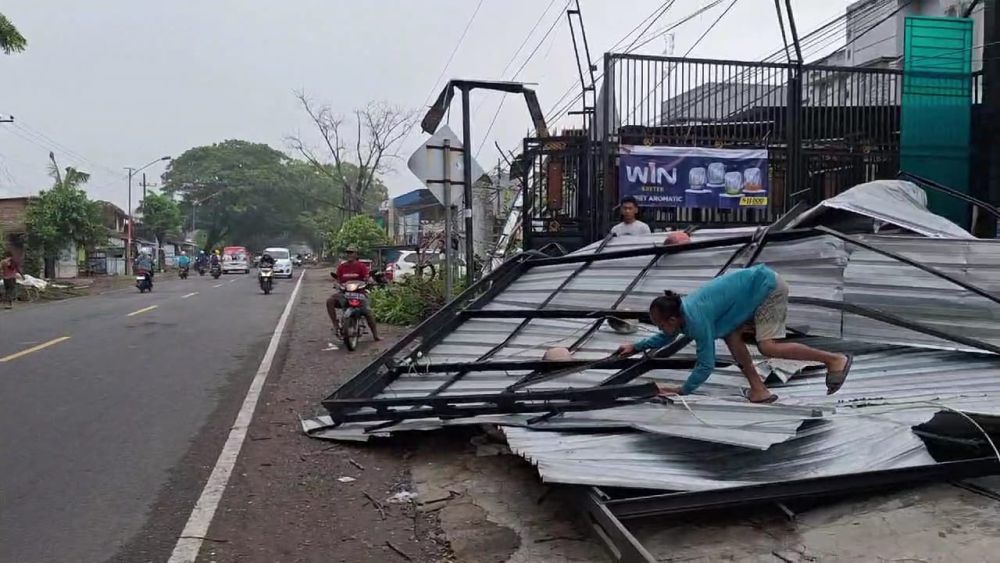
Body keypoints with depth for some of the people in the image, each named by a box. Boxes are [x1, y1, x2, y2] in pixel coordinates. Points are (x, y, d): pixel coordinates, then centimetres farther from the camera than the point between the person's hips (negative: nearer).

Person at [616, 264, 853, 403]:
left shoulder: (696, 319, -26)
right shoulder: (680, 310, 0)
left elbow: (706, 365, -20)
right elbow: (665, 338, 21)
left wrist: (681, 391, -13)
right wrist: (636, 347, 16)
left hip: (768, 286, -9)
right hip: (758, 284, 9)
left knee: (767, 346, -15)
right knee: (731, 336, 3)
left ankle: (835, 359, -2)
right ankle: (759, 390, 6)